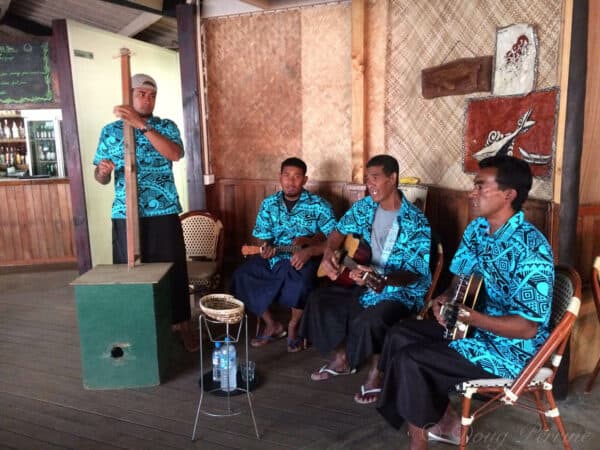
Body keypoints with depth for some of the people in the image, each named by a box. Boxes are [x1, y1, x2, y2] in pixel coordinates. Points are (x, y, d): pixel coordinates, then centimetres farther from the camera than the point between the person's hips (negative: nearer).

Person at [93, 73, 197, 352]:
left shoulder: (166, 126, 5)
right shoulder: (110, 131, 8)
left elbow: (175, 154, -18)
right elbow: (100, 178, 9)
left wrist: (142, 125, -23)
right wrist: (103, 171, -16)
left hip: (164, 212, -1)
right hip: (125, 214, 1)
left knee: (173, 269, 4)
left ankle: (182, 324, 19)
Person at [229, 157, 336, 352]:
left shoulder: (318, 205, 0)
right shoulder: (268, 204, 10)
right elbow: (263, 236, 9)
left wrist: (308, 240, -20)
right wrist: (266, 248, -15)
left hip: (303, 259, -4)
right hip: (273, 259, 4)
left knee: (300, 280, -36)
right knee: (241, 276, -17)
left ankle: (293, 326, -3)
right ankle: (272, 324, 3)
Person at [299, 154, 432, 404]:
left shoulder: (416, 222, -20)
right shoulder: (365, 206, -1)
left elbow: (413, 274, -22)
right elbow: (340, 231, 11)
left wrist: (378, 277, -40)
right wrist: (328, 254, -11)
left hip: (403, 292, -7)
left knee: (369, 320, -34)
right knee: (319, 299, -3)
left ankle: (376, 373, -3)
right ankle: (342, 359, 16)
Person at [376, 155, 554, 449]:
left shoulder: (530, 248, -26)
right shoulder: (476, 229, 0)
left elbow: (528, 327, -26)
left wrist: (468, 316, -36)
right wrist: (445, 299, -12)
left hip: (511, 348, -9)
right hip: (474, 327, 9)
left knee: (409, 360, -19)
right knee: (400, 335, 1)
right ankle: (447, 423, 13)